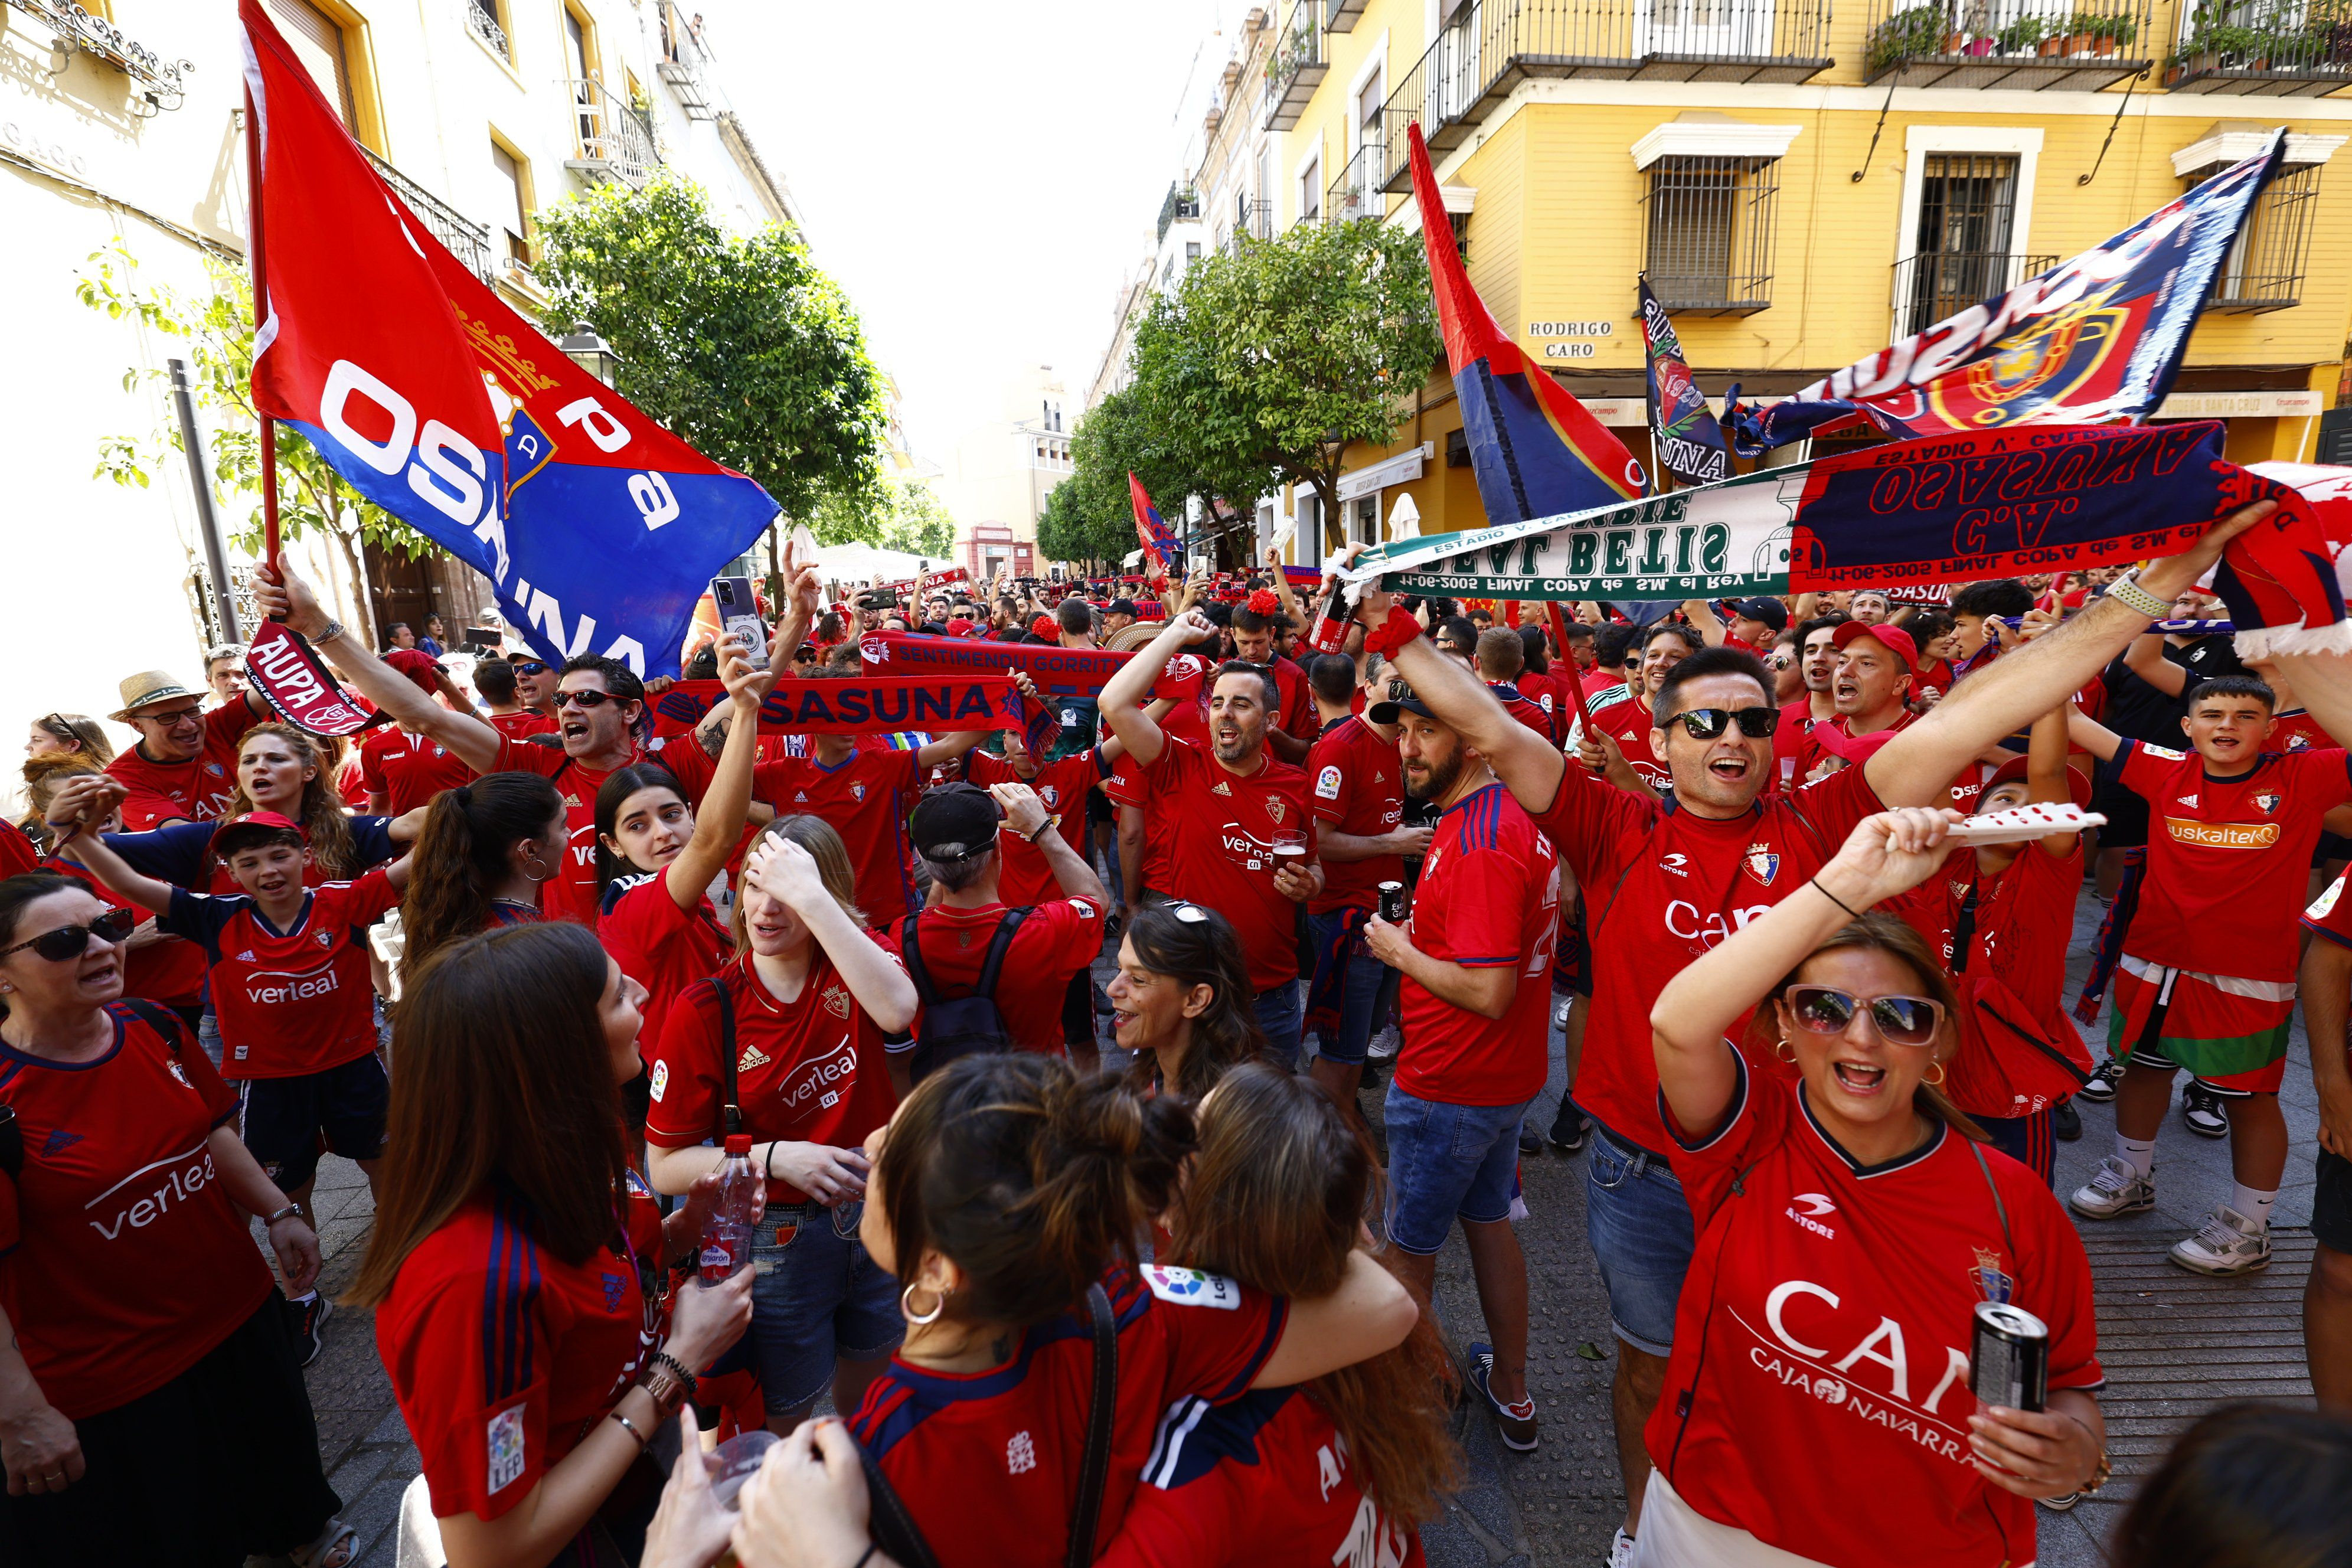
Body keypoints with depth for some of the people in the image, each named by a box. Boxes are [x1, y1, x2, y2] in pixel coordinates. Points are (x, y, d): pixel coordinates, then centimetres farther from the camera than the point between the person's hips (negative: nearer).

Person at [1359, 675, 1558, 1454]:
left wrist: (1399, 950, -17)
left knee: (1409, 1245, 10)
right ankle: (1511, 1391, 41)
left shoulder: (1480, 844, -27)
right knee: (1488, 1220, 24)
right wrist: (1415, 940, 4)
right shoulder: (1505, 817, 4)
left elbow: (1488, 992, -30)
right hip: (1504, 1076, 10)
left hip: (1448, 1087, -9)